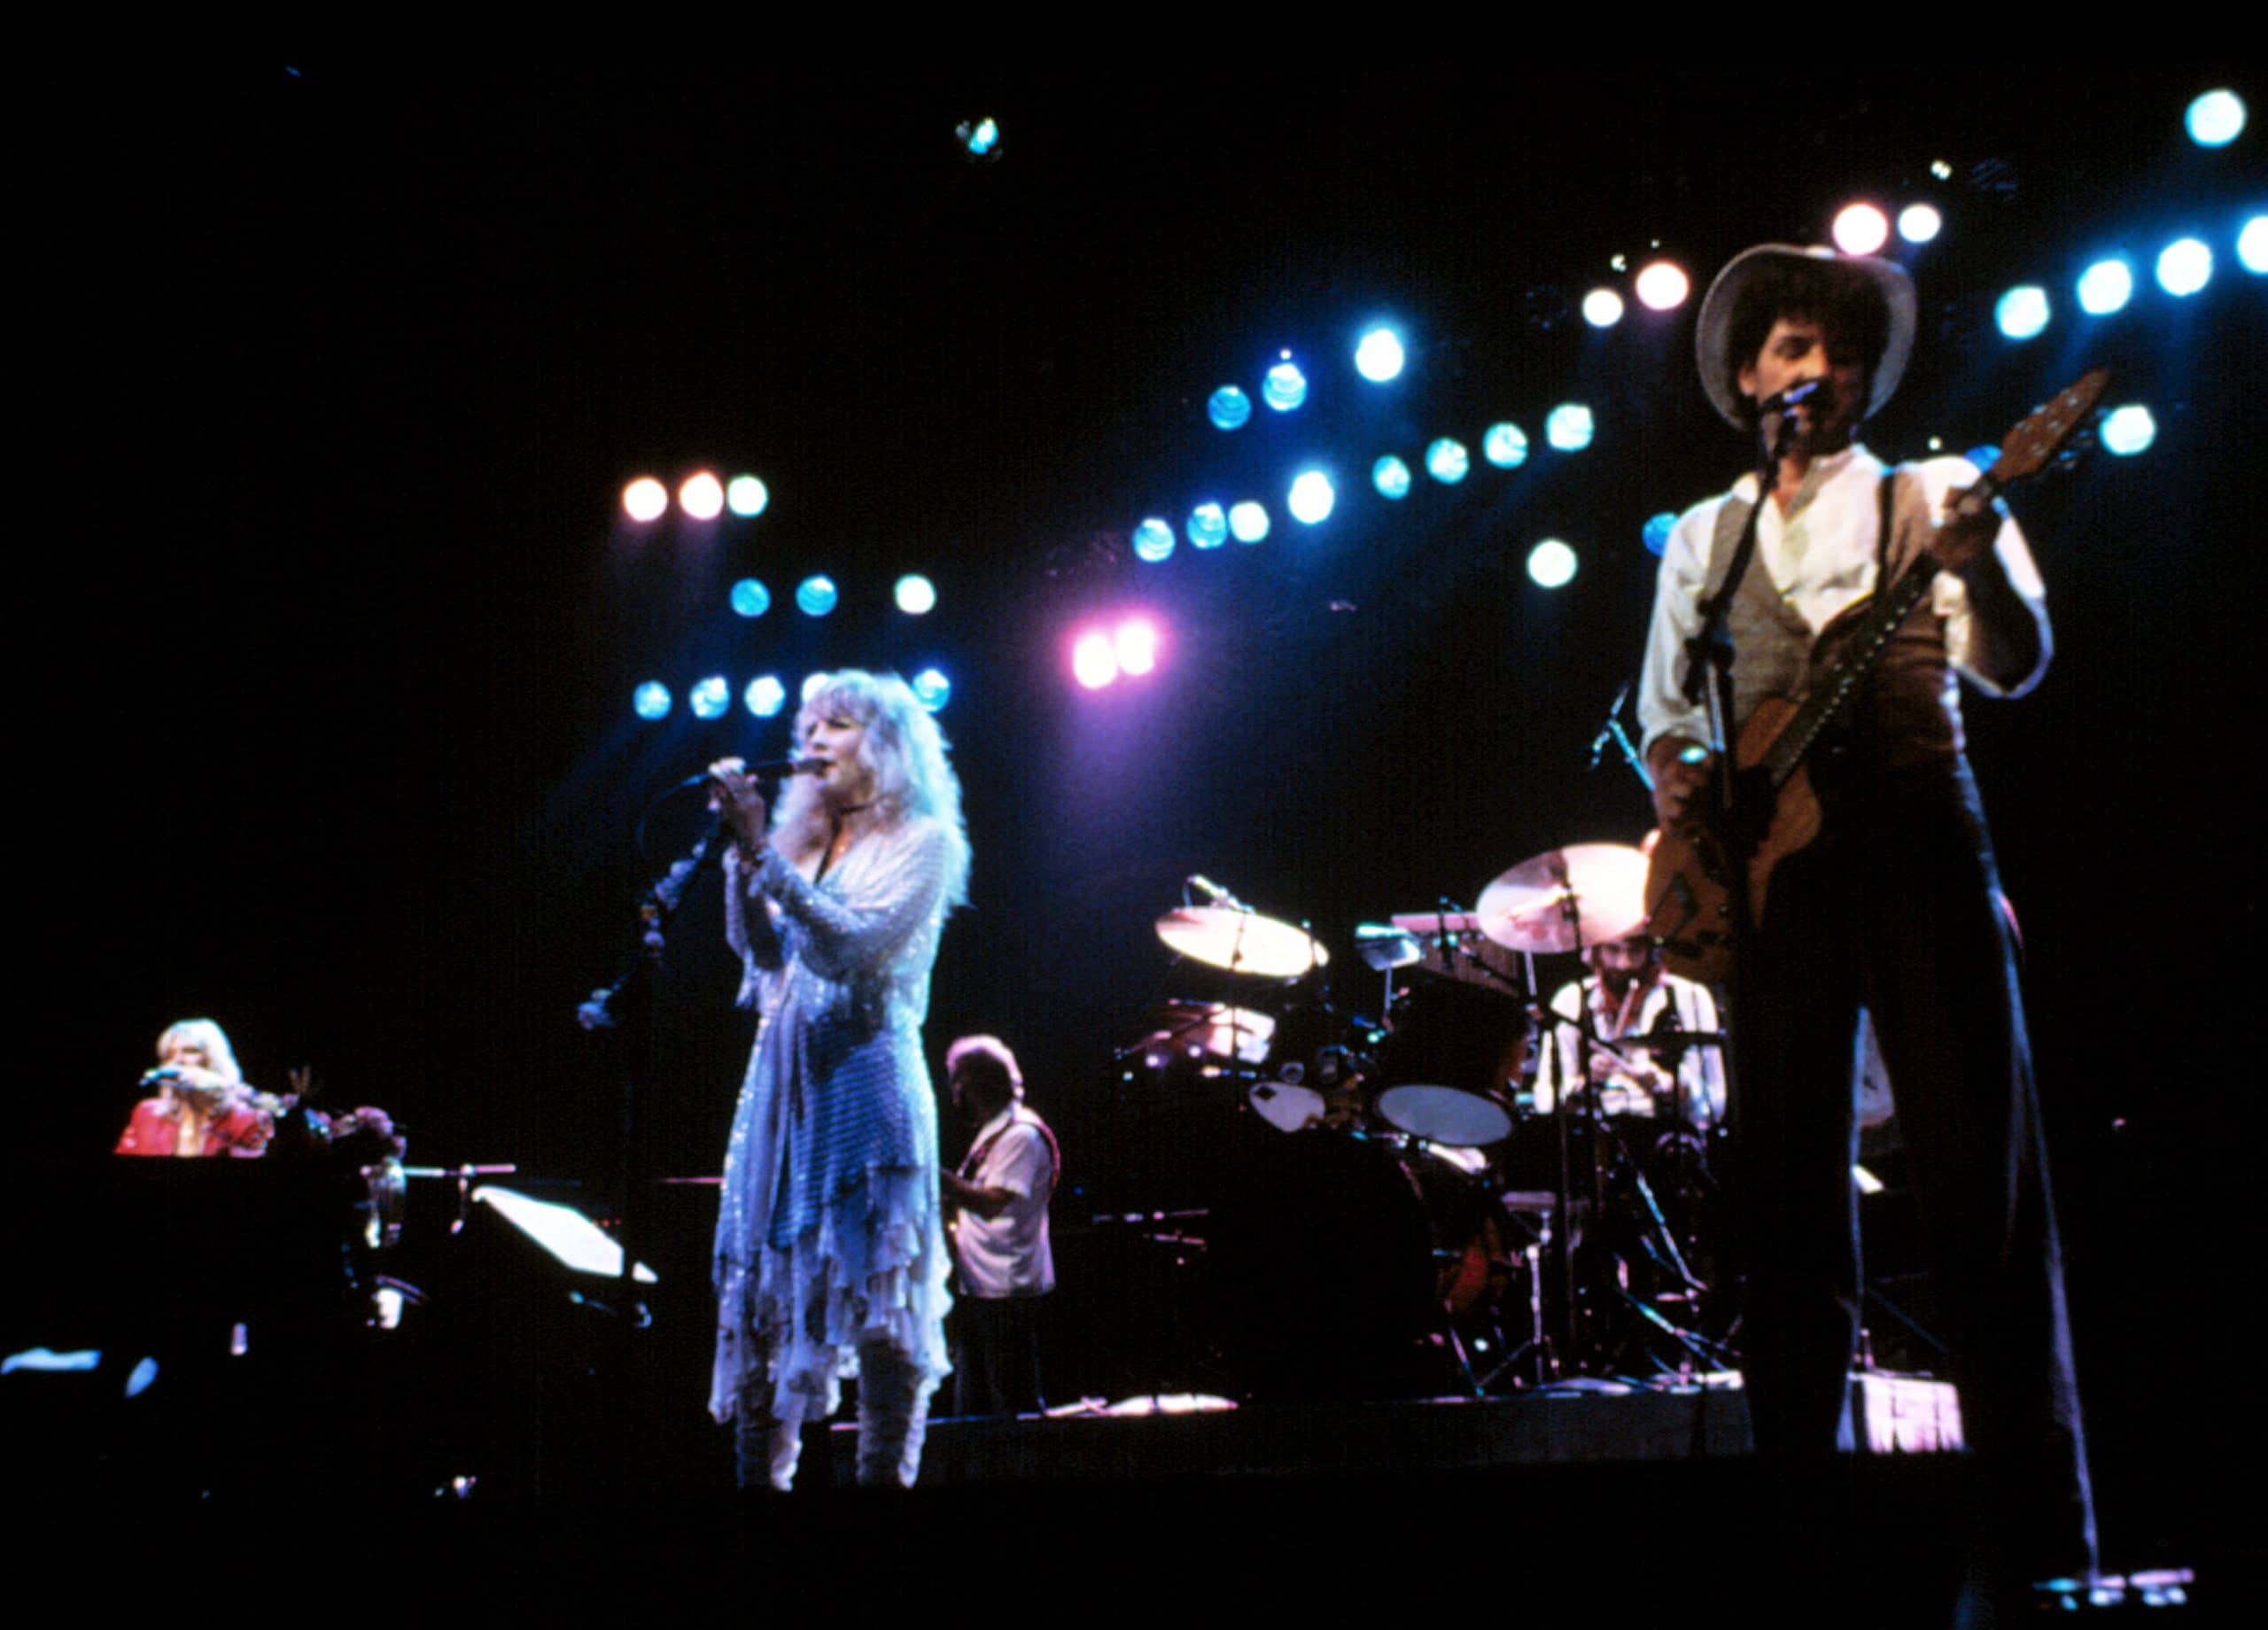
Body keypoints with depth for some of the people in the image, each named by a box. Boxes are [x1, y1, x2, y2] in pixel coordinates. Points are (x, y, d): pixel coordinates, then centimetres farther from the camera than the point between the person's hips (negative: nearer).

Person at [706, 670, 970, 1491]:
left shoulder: (923, 841, 1)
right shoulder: (807, 842, 20)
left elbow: (856, 946, -13)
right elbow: (758, 946, 8)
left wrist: (763, 852, -18)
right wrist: (741, 847, -2)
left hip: (865, 1077, -6)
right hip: (785, 1079, 6)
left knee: (873, 1301, -9)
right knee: (764, 1289, 2)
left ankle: (886, 1470, -8)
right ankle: (759, 1471, 5)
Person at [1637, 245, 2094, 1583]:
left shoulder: (1933, 497, 10)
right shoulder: (1703, 538, 20)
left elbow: (2014, 667, -4)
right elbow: (1665, 704, 26)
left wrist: (1983, 567, -25)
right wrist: (1676, 772, 4)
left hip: (1922, 842, -3)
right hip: (1771, 865, 3)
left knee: (1983, 1183, -8)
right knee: (1791, 1198, 0)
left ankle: (2044, 1540, -7)